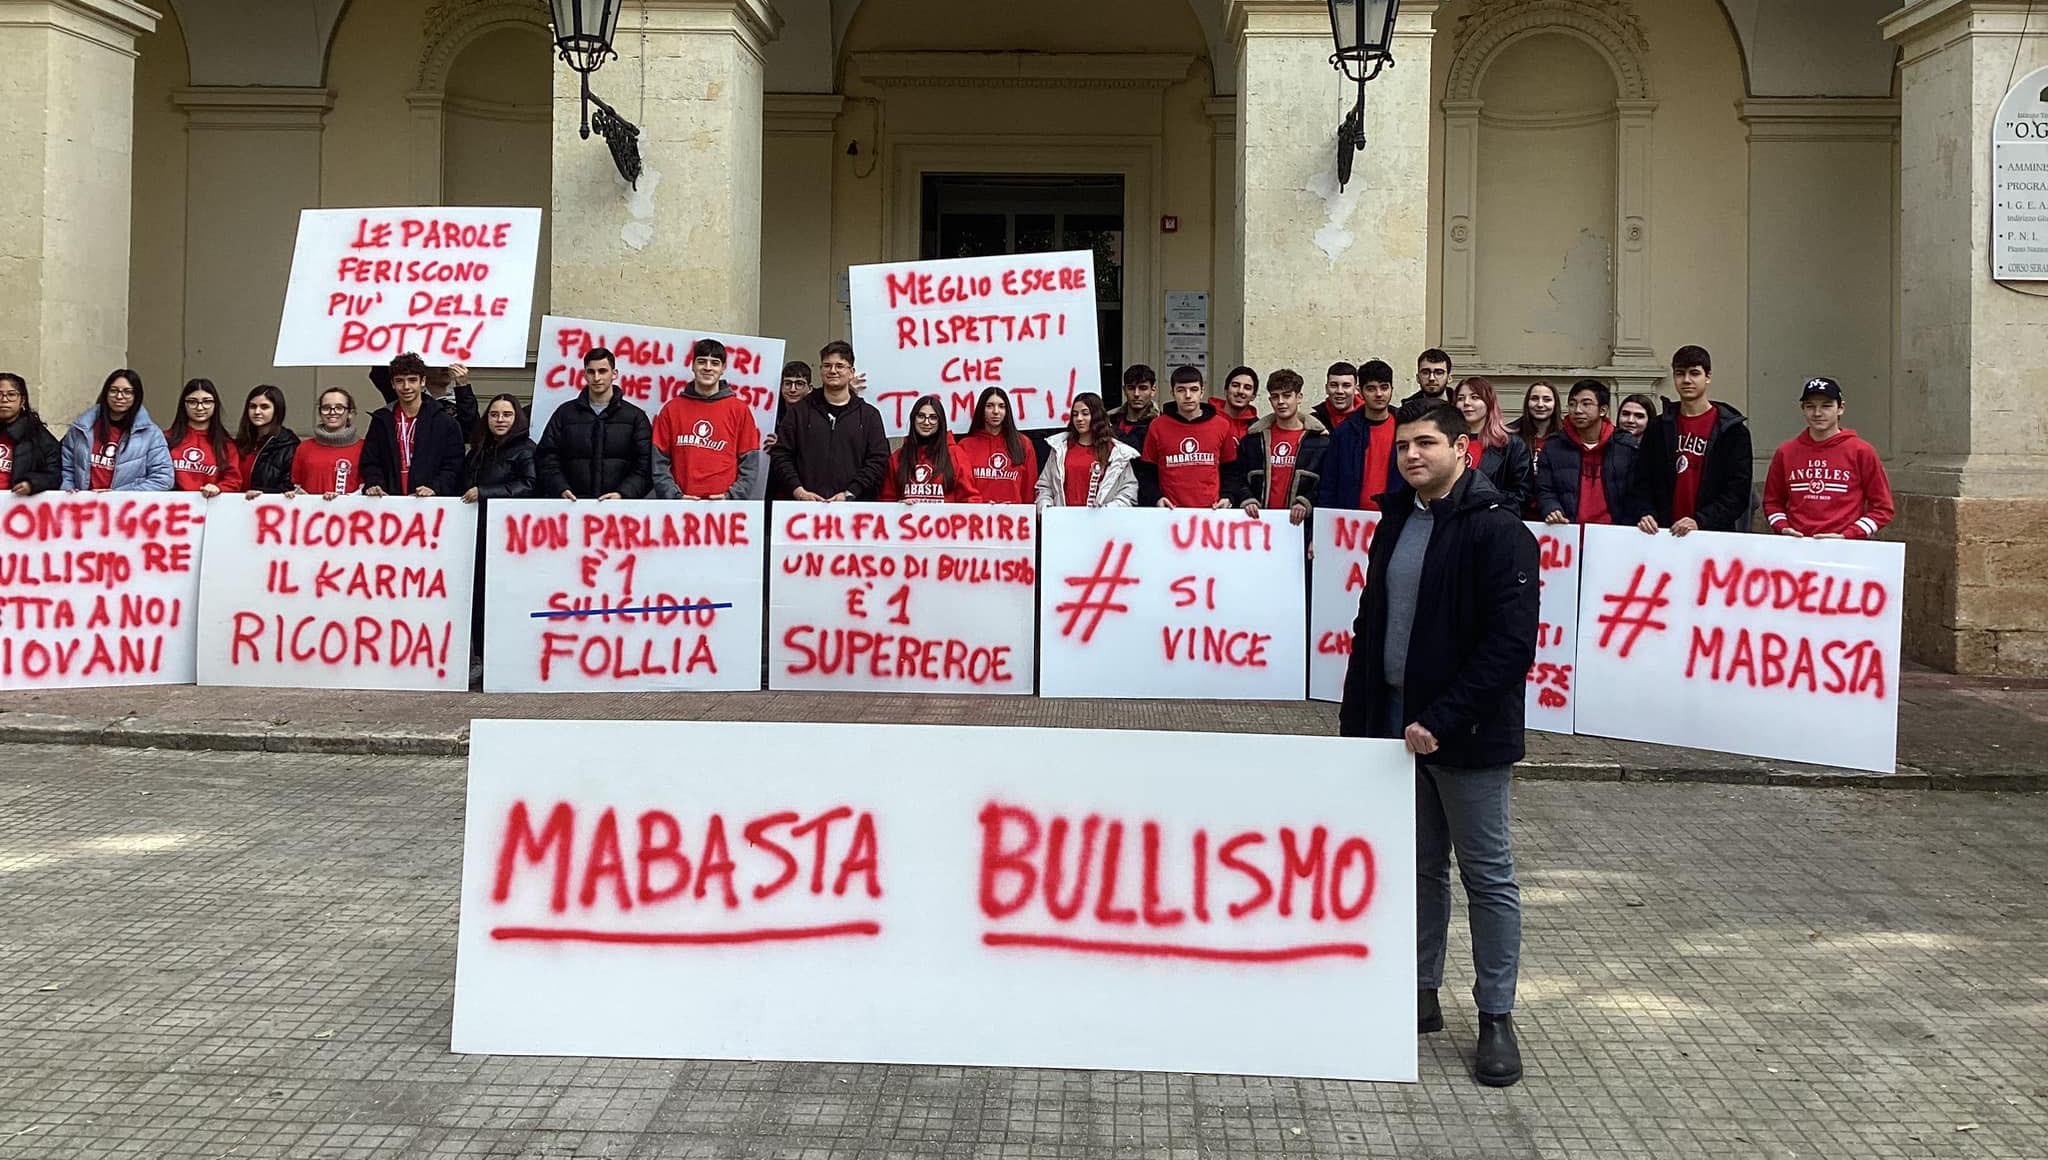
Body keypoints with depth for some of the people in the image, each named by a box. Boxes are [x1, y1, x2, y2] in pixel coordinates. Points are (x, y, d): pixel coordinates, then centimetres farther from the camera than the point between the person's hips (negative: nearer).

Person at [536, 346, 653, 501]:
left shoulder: (635, 416, 10)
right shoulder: (565, 413, 15)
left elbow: (643, 465, 2)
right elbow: (547, 459, 10)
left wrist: (623, 494, -14)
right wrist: (561, 489, -7)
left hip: (619, 506, -1)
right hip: (573, 504, 1)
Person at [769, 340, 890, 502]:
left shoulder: (869, 414, 12)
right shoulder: (798, 411, 13)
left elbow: (879, 460, 4)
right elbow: (780, 455, 8)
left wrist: (850, 494, -8)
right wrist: (799, 491, -7)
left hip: (853, 505, 0)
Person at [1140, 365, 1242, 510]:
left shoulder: (1221, 425, 6)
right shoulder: (1157, 427, 3)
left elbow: (1230, 470, 14)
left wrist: (1227, 497, -1)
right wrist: (1156, 498, -7)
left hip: (1212, 511, 1)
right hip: (1171, 512, -1)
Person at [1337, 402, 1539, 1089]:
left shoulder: (1498, 531, -11)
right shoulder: (1396, 524, 12)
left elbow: (1511, 643, -18)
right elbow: (1372, 625, 18)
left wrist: (1444, 721, -22)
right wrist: (1357, 718, 11)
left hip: (1467, 738, -7)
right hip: (1395, 722, 7)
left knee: (1488, 876, 2)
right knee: (1420, 867, 15)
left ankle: (1496, 1017, 11)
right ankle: (1421, 995, 25)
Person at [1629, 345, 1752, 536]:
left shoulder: (1732, 429, 2)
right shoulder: (1658, 428, 12)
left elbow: (1738, 490, -5)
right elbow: (1643, 483, 11)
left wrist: (1700, 521, -17)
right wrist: (1647, 515, -8)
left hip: (1714, 535, -3)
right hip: (1664, 535, 3)